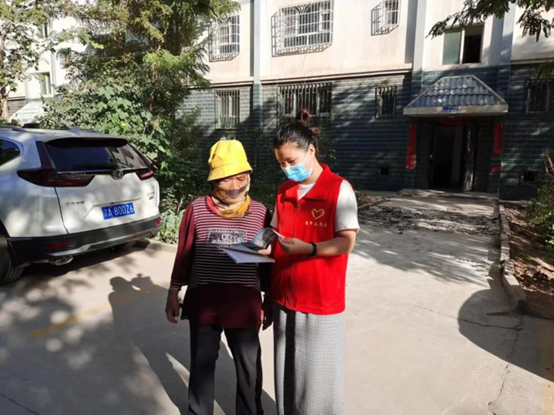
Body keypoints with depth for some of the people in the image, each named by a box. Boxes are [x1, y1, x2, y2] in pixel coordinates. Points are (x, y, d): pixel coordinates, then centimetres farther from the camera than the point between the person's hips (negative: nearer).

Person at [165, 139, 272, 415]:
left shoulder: (260, 213, -2)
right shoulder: (197, 210, -3)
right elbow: (184, 255, 4)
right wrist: (173, 293, 6)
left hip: (244, 302, 0)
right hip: (203, 300, 0)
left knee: (249, 364, 15)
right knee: (202, 362, 18)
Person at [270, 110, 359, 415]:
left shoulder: (339, 188, -11)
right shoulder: (284, 191, 7)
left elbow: (346, 242, -15)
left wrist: (308, 248, -29)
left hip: (321, 300, -5)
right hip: (284, 297, 6)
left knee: (316, 378, 8)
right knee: (286, 373, 18)